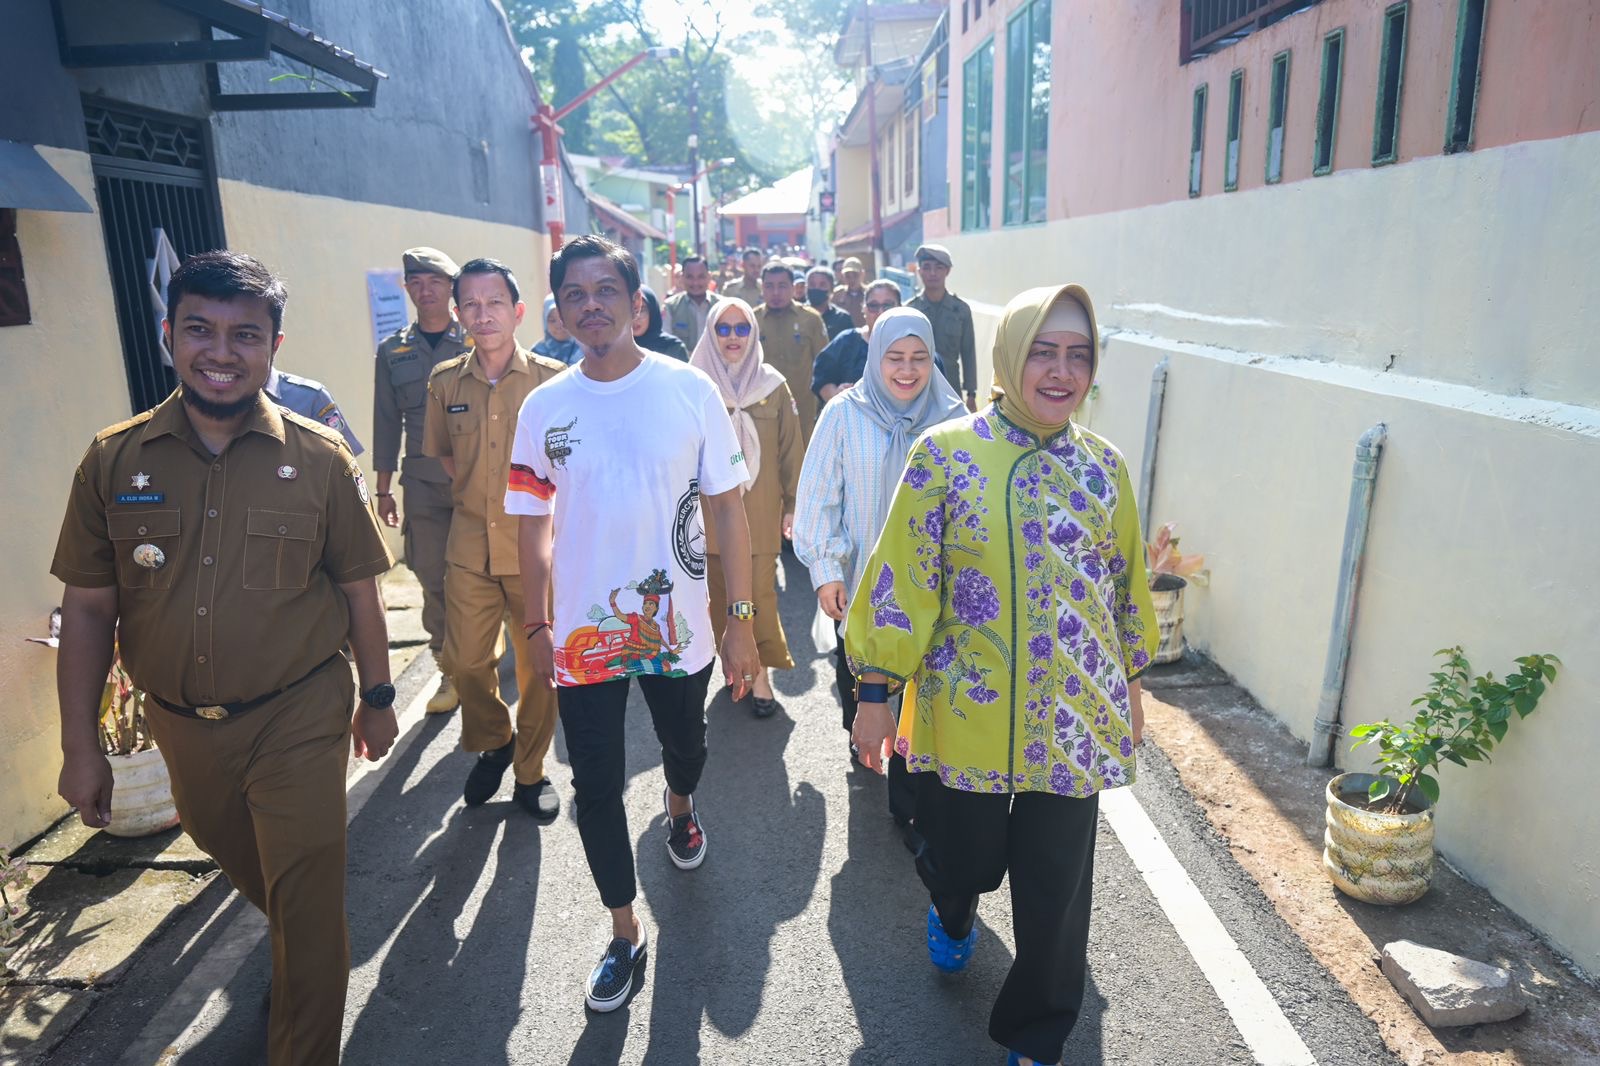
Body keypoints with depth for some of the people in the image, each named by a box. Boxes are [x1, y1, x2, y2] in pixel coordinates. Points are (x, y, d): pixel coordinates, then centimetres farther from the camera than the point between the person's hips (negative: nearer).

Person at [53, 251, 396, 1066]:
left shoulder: (319, 458, -10)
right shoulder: (114, 460, -5)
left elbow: (357, 587, -3)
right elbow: (89, 607, -1)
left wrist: (376, 696, 3)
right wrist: (80, 746, -1)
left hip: (298, 721, -3)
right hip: (182, 726, 4)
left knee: (308, 914, 3)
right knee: (234, 858, 28)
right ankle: (292, 927, 59)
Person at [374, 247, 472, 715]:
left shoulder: (475, 343, 3)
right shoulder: (393, 350, 10)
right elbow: (387, 423, 12)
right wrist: (383, 489, 11)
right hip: (423, 484, 2)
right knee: (434, 582, 4)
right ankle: (450, 671, 16)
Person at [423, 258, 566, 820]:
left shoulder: (551, 378, -7)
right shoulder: (445, 382, 3)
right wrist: (477, 495, 8)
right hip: (470, 546, 3)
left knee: (539, 665, 7)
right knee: (465, 659, 7)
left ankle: (530, 770, 28)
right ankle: (493, 741, 37)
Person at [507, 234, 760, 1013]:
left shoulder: (689, 390, -9)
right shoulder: (543, 408, -3)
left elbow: (727, 509, -6)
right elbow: (534, 526, 5)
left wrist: (741, 619, -7)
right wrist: (536, 626, 8)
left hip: (677, 625, 0)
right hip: (583, 633, 1)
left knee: (685, 749, 22)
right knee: (596, 788, 8)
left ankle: (680, 807, 59)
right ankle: (625, 932, 30)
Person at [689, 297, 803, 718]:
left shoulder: (774, 386, 4)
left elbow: (791, 449, 5)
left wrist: (793, 504, 1)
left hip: (760, 509, 0)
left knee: (759, 593, -2)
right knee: (719, 593, 4)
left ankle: (759, 673, 8)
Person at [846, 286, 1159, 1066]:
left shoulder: (1103, 466, 2)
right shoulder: (946, 453, -9)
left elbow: (1126, 581, 13)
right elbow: (901, 578, -9)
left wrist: (1131, 684, 18)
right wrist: (875, 693, -8)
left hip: (1074, 720, 3)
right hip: (967, 714, -2)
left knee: (1056, 886, 10)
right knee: (965, 861, 13)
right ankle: (952, 912, 53)